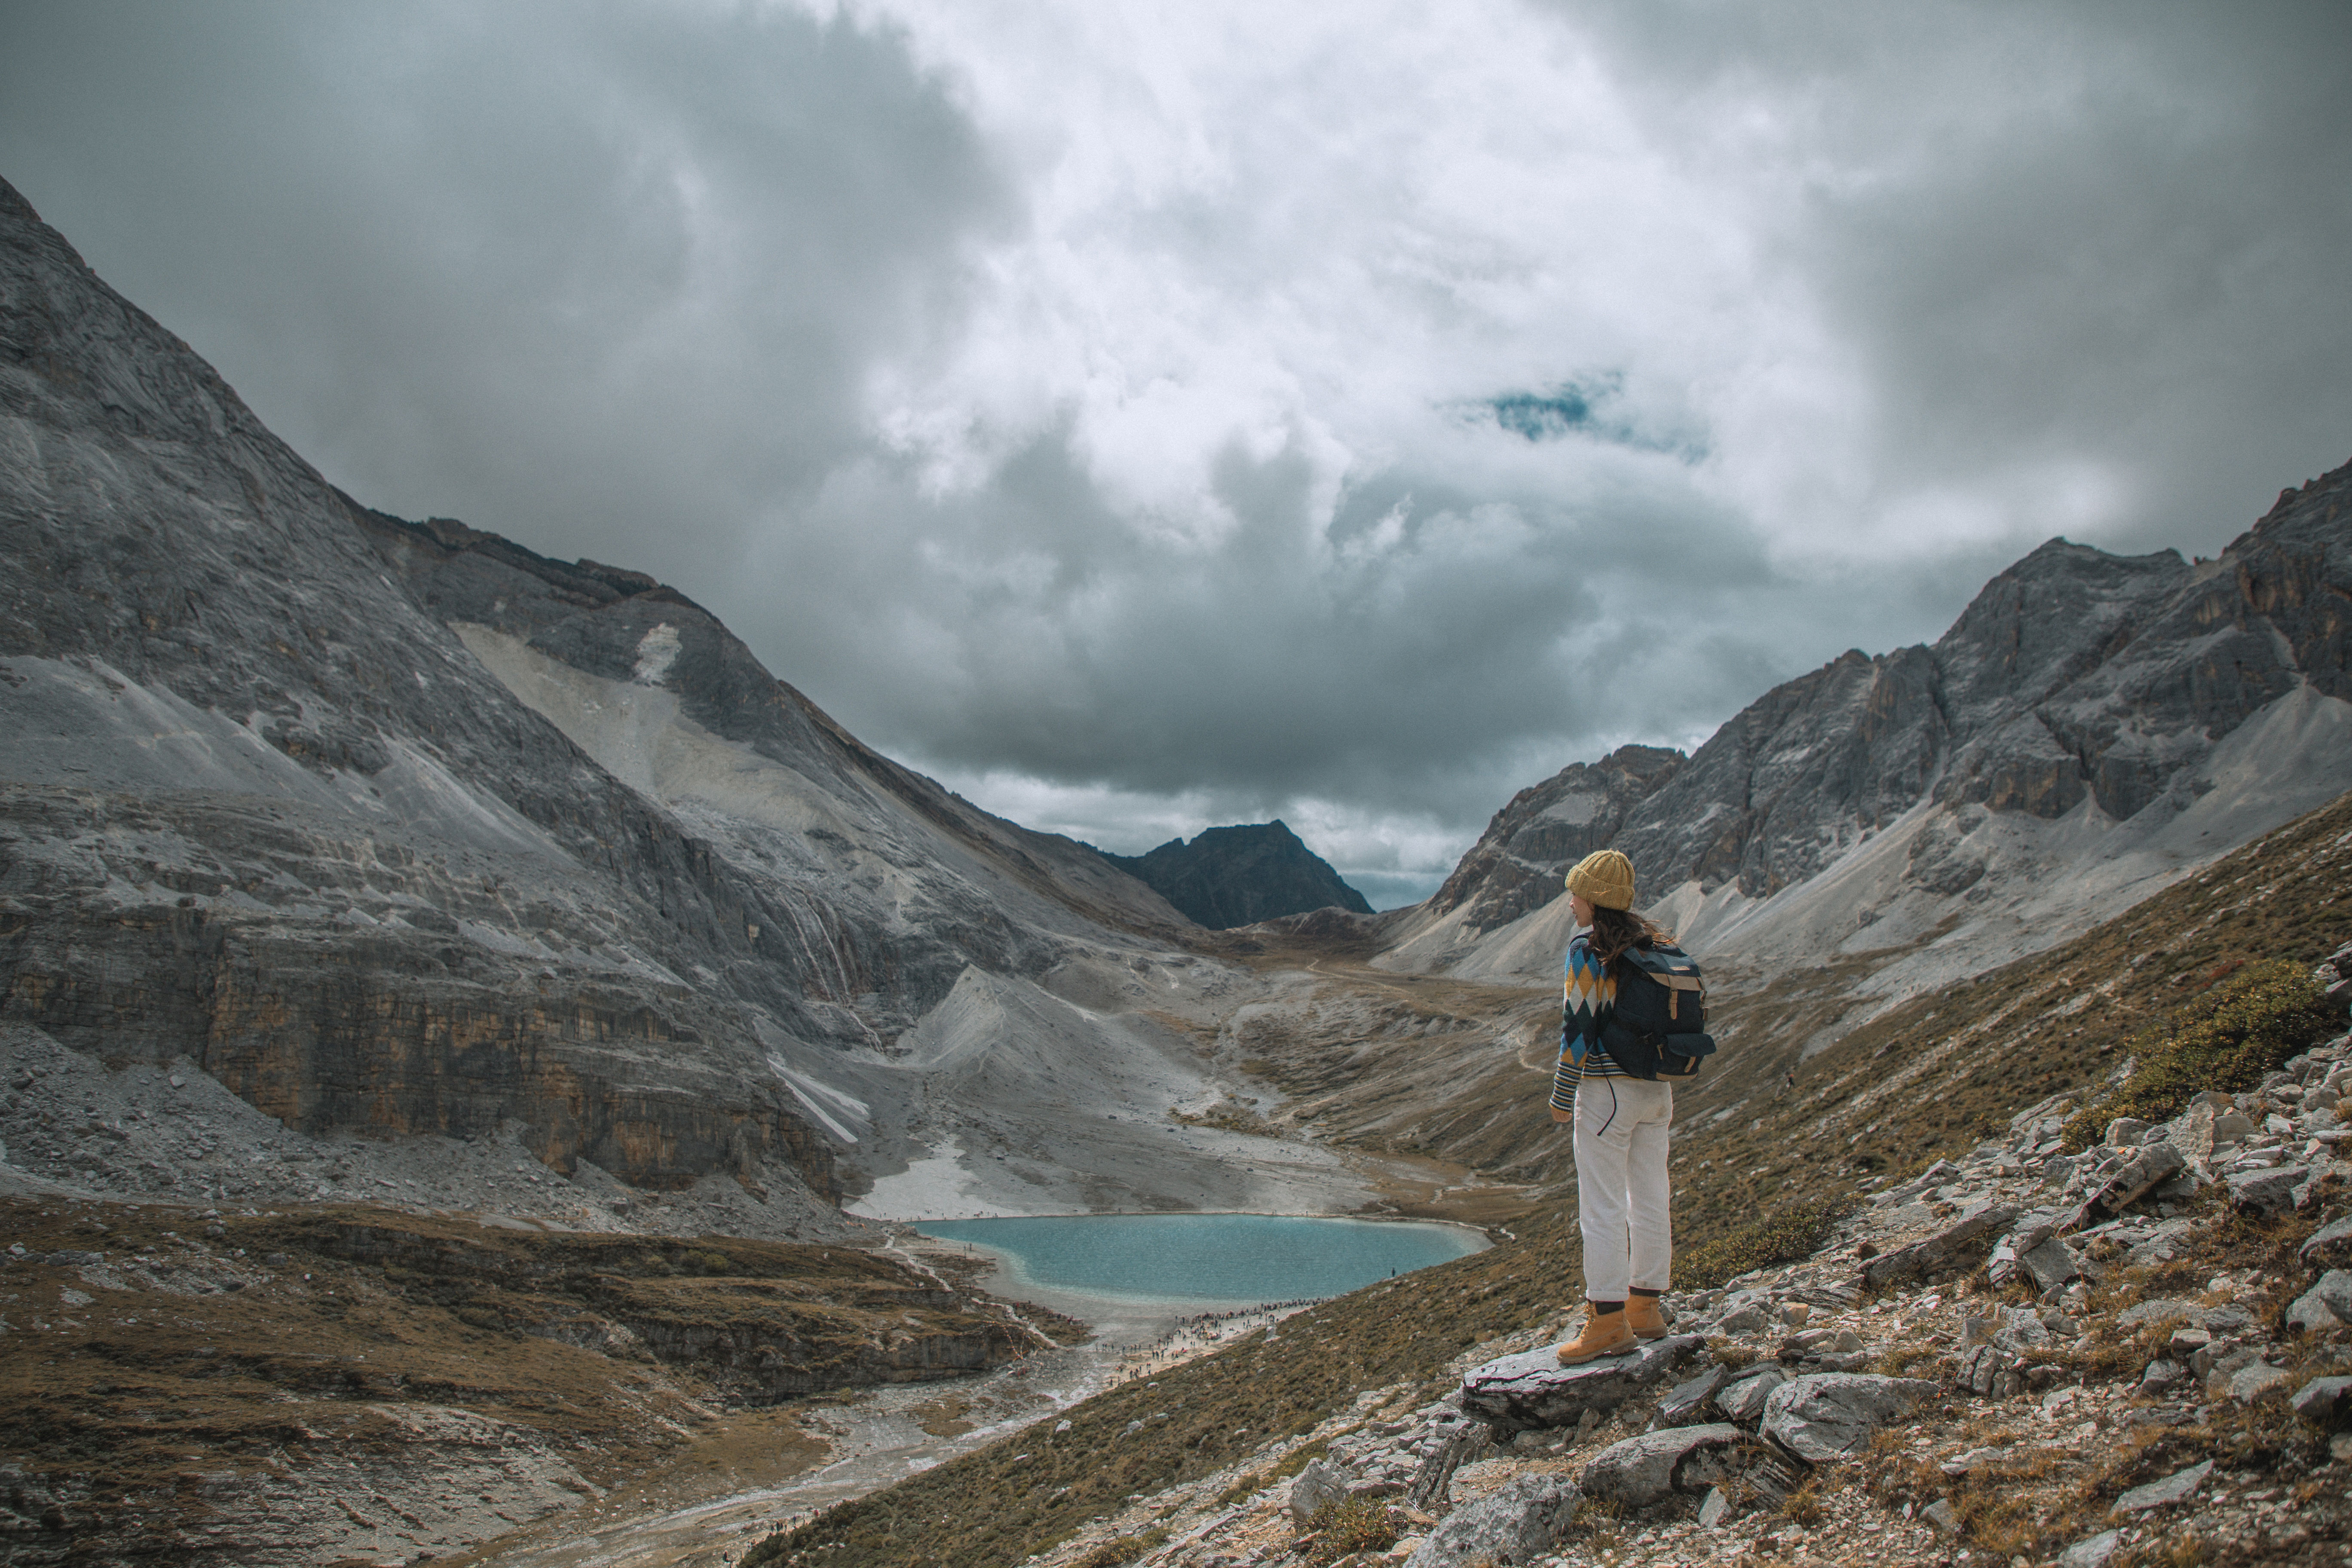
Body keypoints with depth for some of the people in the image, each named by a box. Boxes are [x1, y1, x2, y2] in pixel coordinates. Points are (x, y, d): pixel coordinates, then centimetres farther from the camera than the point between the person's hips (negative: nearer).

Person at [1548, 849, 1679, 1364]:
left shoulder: (1588, 947, -14)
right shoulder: (1652, 944, 8)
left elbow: (1578, 1024, -16)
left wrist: (1562, 1097, -8)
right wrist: (1665, 1093, 19)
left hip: (1606, 1089, -8)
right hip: (1656, 1088, 8)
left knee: (1602, 1207, -2)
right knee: (1650, 1200, 13)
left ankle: (1609, 1322, 1)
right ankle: (1646, 1308, 23)